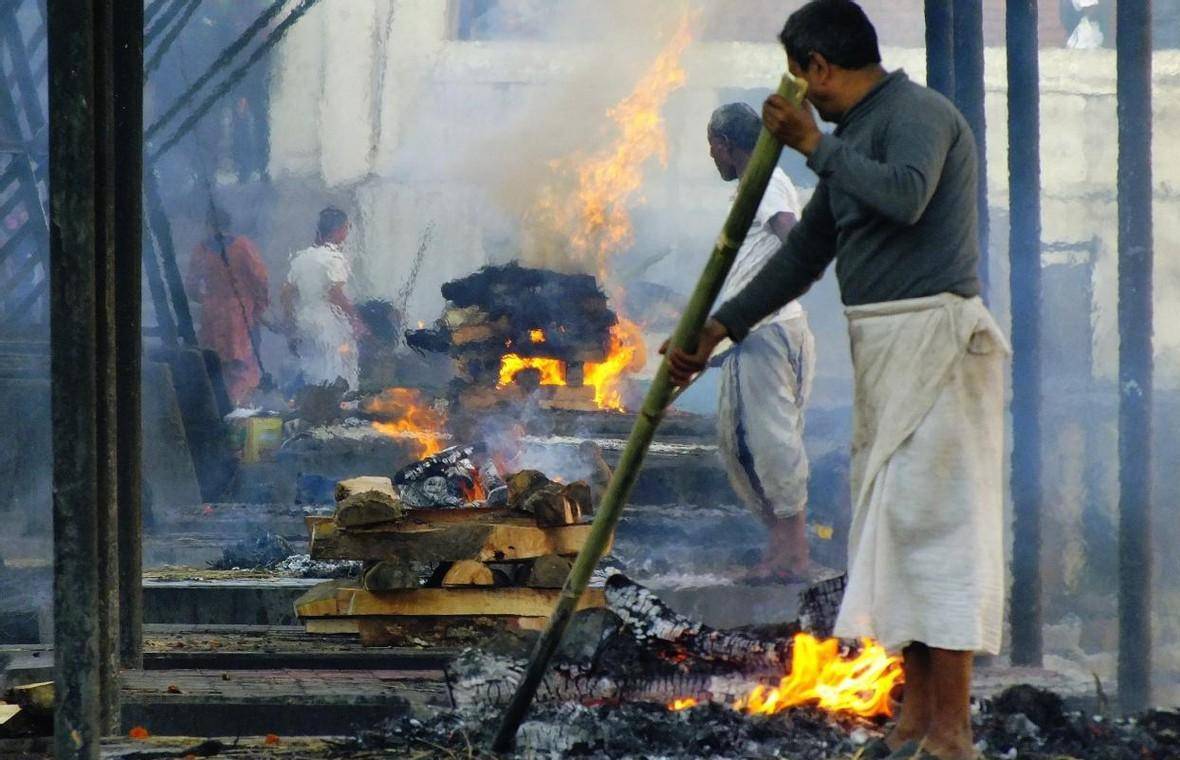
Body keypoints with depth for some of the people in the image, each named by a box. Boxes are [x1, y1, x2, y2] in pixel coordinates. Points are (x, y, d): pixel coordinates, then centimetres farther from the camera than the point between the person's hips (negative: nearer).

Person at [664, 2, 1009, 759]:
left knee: (932, 521, -11)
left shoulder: (918, 114, -9)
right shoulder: (854, 136, 19)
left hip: (932, 338, -10)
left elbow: (904, 197, -31)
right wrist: (715, 331, 21)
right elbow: (804, 255, 23)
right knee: (889, 524, 10)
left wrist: (813, 144, -20)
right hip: (883, 350, 10)